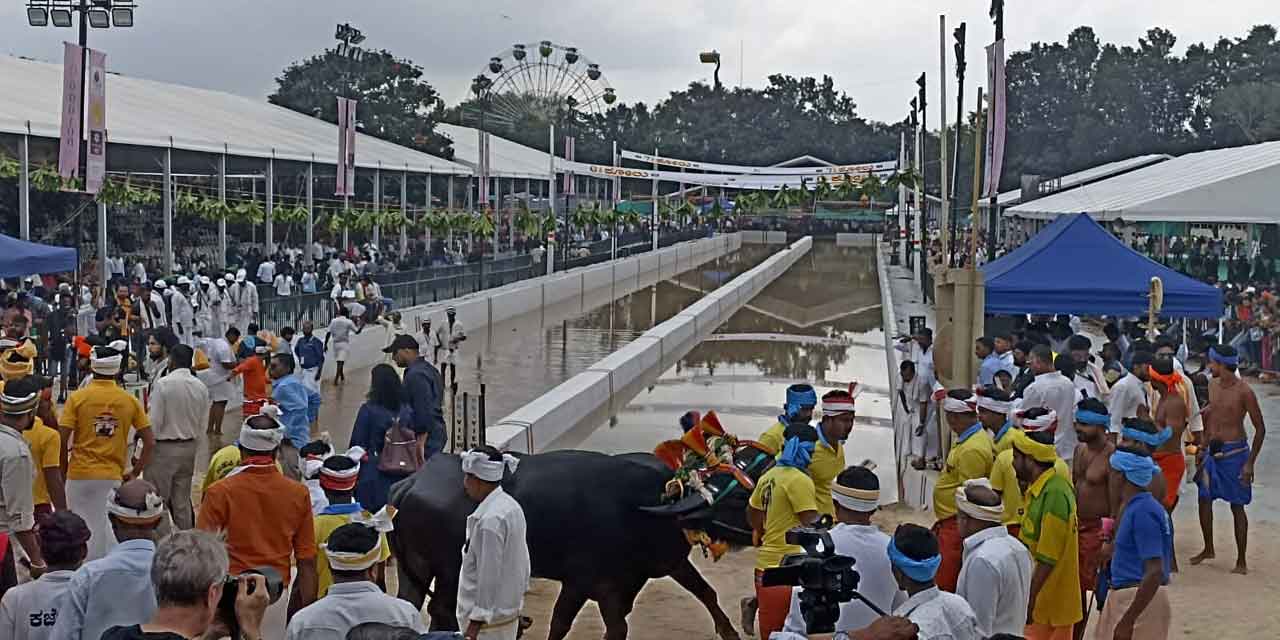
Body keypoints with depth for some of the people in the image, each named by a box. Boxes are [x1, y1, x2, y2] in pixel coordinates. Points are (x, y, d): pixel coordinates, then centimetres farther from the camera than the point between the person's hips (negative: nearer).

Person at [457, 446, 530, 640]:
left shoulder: (489, 520, -23)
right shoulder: (512, 507, 4)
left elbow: (489, 576, -23)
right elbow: (523, 563, 12)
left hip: (489, 619, -9)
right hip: (509, 612, 9)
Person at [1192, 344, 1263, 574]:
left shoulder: (1244, 392, -17)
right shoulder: (1212, 385, 3)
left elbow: (1260, 428, -12)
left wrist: (1250, 463, -14)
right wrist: (1202, 448, 16)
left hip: (1234, 452, -6)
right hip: (1212, 451, 6)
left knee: (1237, 507, 0)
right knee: (1204, 500, 11)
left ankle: (1241, 561, 7)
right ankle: (1208, 549, 29)